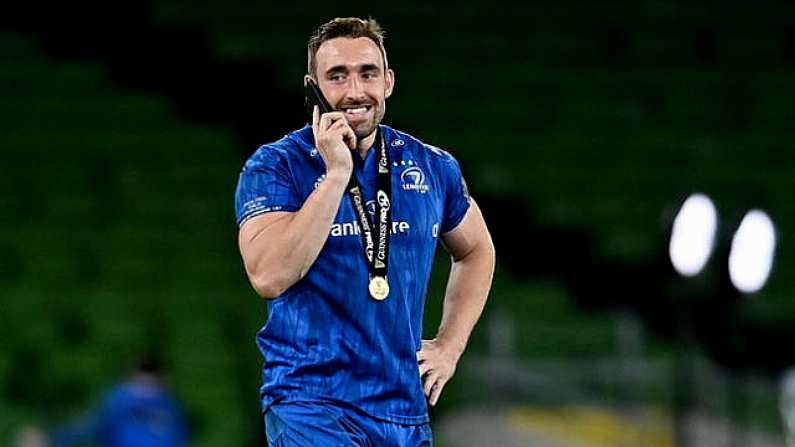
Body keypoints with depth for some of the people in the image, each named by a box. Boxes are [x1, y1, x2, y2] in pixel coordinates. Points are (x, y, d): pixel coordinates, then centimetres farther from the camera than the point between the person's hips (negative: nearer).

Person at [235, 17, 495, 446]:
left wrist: (449, 346, 14)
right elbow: (268, 276, -20)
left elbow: (476, 250, 27)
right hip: (309, 404, -5)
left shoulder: (433, 168, 8)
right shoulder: (274, 166, -4)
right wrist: (336, 174, -19)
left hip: (404, 411, 5)